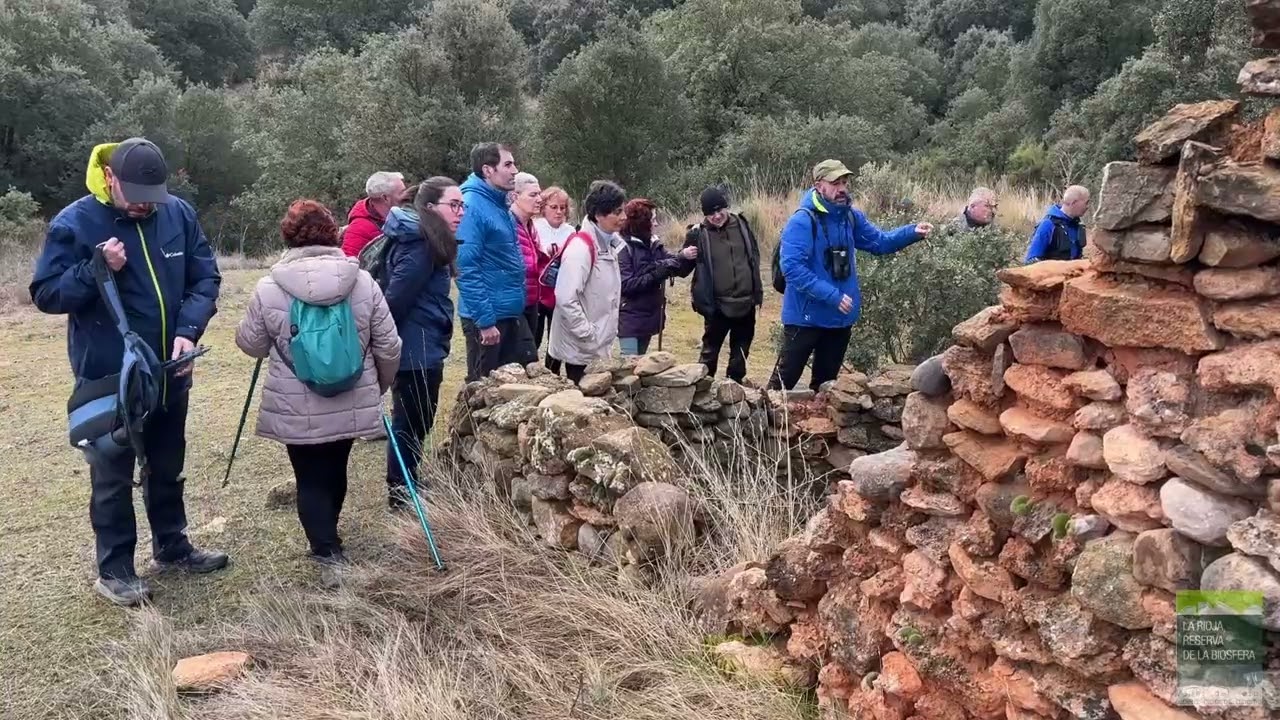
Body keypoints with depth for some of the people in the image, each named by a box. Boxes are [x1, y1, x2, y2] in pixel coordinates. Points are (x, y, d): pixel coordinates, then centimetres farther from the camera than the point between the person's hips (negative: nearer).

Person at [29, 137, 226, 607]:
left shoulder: (178, 214, -4)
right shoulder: (74, 223, -13)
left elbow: (205, 278, 2)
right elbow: (45, 295, -9)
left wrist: (188, 331, -14)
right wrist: (97, 269, -26)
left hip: (170, 372, 4)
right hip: (108, 378, -4)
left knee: (168, 468, 19)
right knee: (113, 476, 7)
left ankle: (172, 547, 36)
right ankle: (114, 570, 21)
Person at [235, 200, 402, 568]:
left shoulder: (269, 287, -10)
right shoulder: (363, 282, -5)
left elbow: (250, 344, 2)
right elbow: (388, 348, -1)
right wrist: (379, 387, 16)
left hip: (297, 410, -2)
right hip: (351, 405, 3)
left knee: (311, 479, 11)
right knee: (334, 472, 21)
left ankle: (327, 551, 6)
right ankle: (328, 538, 41)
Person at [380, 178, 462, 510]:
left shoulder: (425, 239, 12)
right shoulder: (420, 244, -19)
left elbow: (396, 294, 15)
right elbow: (396, 297, -23)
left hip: (420, 346, 10)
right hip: (417, 348, -10)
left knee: (411, 421, 19)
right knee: (413, 423, 2)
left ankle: (403, 487, 32)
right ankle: (401, 494, 15)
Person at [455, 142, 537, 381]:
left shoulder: (499, 204, 11)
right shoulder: (472, 205, -18)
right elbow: (466, 268, -23)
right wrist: (484, 320, -23)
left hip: (512, 312, 9)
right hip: (488, 316, -9)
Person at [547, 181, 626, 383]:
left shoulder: (608, 244, 8)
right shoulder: (581, 247, -21)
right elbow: (566, 299, -26)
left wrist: (607, 331, 11)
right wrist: (588, 335, -21)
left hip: (599, 345, 9)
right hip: (581, 348, -9)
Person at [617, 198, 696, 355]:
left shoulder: (654, 245, 7)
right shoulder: (623, 247, -14)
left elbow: (680, 269, 7)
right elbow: (626, 284, -21)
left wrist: (684, 256, -14)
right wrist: (657, 273, -23)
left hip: (648, 318, 7)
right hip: (630, 321, -7)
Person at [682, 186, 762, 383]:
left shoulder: (741, 224, 1)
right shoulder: (699, 234, -9)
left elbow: (755, 257, 11)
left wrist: (757, 292, 10)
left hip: (745, 302, 4)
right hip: (717, 305, -4)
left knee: (741, 352, 16)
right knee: (710, 351, 8)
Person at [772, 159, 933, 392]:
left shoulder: (851, 217, 4)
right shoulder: (802, 221, -19)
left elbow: (879, 242, 13)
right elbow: (792, 268, -26)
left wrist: (913, 232, -5)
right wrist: (832, 295, -26)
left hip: (840, 316, 7)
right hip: (806, 316, -7)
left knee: (826, 382, 19)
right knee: (785, 379, 0)